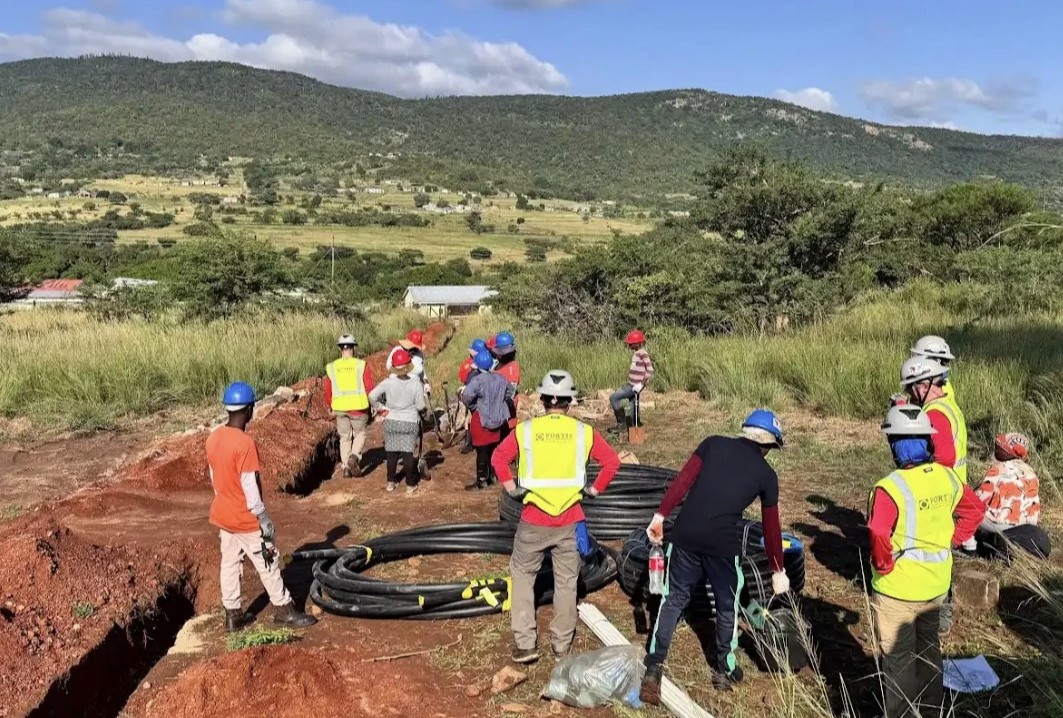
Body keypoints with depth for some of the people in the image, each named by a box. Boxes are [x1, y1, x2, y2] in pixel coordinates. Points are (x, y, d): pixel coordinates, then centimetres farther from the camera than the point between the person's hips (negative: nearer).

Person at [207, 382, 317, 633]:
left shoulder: (213, 438, -2)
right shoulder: (244, 443, -26)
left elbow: (215, 479, 9)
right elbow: (250, 490, -24)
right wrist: (265, 523, -15)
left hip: (223, 514, 8)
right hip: (245, 519, -8)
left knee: (229, 564, 17)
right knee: (268, 563, 8)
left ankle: (233, 614, 27)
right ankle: (284, 609, 20)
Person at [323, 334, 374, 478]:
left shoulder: (332, 367, 0)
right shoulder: (361, 365, -7)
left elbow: (327, 390, 5)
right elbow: (369, 387, -8)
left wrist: (331, 406, 21)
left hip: (340, 408, 2)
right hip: (358, 407, -2)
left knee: (345, 438, 15)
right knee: (360, 435, 15)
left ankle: (346, 467, 12)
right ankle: (354, 457, -9)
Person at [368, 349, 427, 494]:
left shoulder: (388, 382, -10)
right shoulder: (416, 384, -12)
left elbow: (372, 396, -13)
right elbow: (420, 406, -8)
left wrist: (379, 408, 3)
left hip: (391, 421, 1)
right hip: (410, 422, -1)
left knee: (392, 453, 12)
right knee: (407, 453, 3)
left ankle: (391, 482, 19)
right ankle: (410, 485, 8)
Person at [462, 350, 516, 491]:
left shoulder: (477, 380, -20)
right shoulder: (501, 378, 3)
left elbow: (466, 397, -29)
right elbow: (511, 391, 18)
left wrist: (473, 407, -11)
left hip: (482, 420, -7)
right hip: (499, 419, 7)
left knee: (482, 451, 0)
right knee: (494, 448, 18)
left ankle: (481, 481, 5)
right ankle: (492, 475, 30)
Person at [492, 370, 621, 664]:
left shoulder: (525, 429, -4)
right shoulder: (583, 431, -3)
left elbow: (498, 458, -4)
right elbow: (612, 461, -3)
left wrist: (511, 487, 5)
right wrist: (595, 489, 6)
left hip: (534, 519, 0)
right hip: (569, 520, 1)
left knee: (522, 575, 17)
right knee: (566, 582, 14)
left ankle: (525, 644, 16)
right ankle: (562, 646, 25)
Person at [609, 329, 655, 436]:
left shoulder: (643, 353, -16)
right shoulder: (635, 353, 11)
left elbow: (650, 371, -21)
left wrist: (641, 384, -22)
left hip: (635, 386, -9)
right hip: (631, 385, 9)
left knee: (613, 398, -13)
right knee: (633, 407, 13)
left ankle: (622, 423, -5)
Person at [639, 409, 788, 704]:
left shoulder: (714, 444, 11)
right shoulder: (766, 474, 10)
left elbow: (682, 481, 0)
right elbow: (771, 528, 16)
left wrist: (660, 515, 0)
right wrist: (778, 571, 27)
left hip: (686, 534, 2)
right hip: (723, 543, -1)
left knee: (674, 599, 14)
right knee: (727, 607, 21)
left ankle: (653, 670, 9)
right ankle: (724, 671, 34)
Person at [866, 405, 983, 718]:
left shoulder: (890, 488, -27)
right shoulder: (948, 477, -5)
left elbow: (878, 537, -34)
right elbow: (975, 509, 10)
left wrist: (884, 565, -17)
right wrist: (951, 540, 11)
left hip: (897, 589, -7)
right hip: (937, 584, 7)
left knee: (899, 658, 10)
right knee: (929, 647, 26)